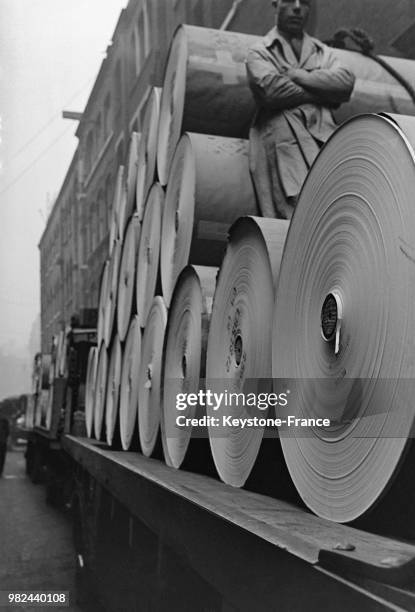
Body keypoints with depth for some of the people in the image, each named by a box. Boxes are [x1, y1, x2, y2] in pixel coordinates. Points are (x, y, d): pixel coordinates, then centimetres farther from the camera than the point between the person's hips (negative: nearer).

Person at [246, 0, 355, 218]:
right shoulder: (260, 52, 18)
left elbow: (346, 82, 9)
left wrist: (298, 75, 1)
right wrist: (322, 93, 4)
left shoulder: (323, 52, 30)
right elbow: (271, 89, -3)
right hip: (283, 138, -3)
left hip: (323, 134, 3)